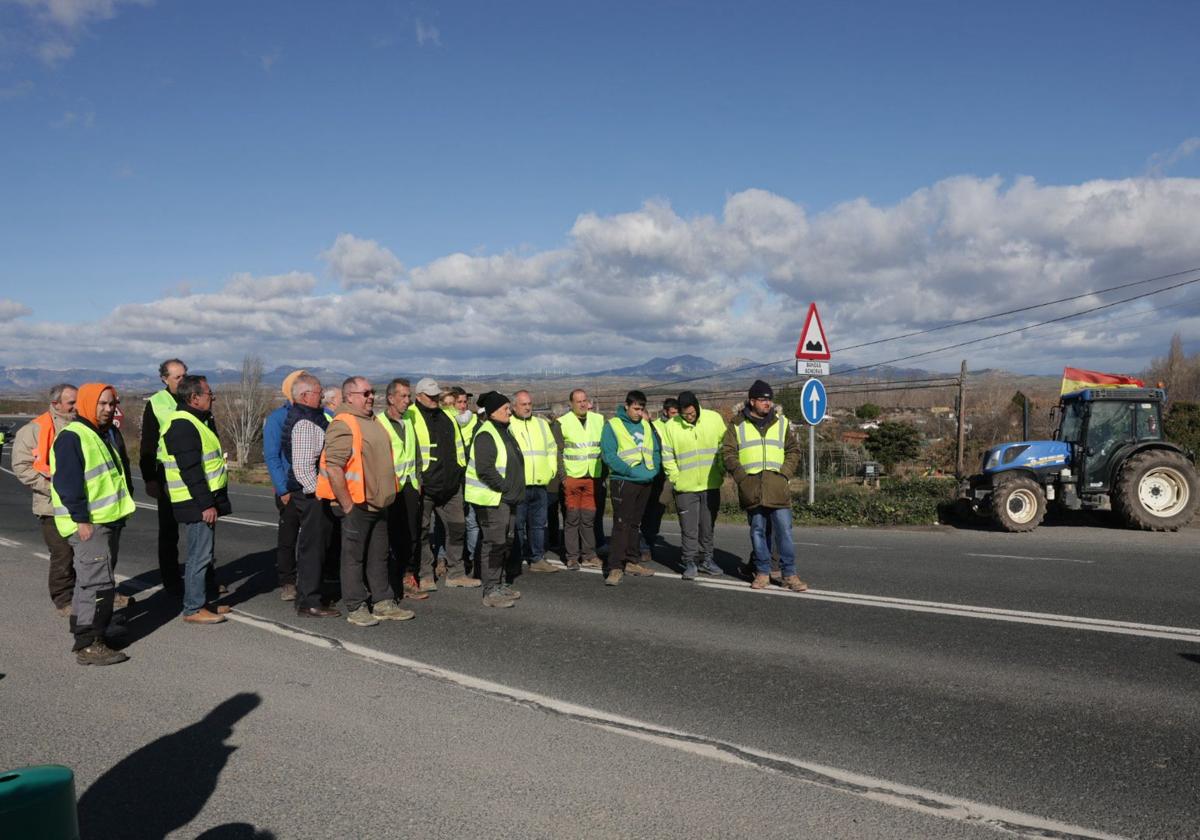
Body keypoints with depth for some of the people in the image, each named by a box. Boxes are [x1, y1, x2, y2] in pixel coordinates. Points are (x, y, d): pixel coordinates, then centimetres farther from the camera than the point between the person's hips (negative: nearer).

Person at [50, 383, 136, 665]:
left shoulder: (110, 434, 15)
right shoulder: (71, 437, -14)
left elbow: (123, 471, 25)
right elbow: (67, 482, -20)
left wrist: (124, 506, 21)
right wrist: (81, 519, -22)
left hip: (110, 520, 10)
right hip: (88, 525, -10)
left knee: (89, 580, 17)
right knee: (98, 582, -12)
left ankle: (84, 634, 28)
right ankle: (89, 646, -8)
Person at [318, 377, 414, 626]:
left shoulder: (371, 422, 14)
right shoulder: (343, 425, -15)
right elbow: (333, 468, -22)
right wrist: (347, 505, -20)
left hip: (377, 504, 9)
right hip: (356, 506, -9)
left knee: (379, 556, 14)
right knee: (354, 558, 2)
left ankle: (383, 603, 22)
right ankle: (356, 608, 10)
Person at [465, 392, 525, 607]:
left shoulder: (504, 431, 15)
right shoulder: (486, 435, -17)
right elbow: (485, 470, -26)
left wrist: (513, 490, 13)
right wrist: (505, 487, -19)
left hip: (506, 498, 10)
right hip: (491, 499, -10)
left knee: (505, 543, 16)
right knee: (494, 544, -8)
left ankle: (499, 584, 27)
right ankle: (490, 592, -2)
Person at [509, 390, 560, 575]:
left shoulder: (542, 424, 16)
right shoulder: (507, 425, -3)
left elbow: (552, 448, 24)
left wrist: (551, 470, 14)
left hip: (540, 485, 5)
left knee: (538, 524, 10)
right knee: (517, 525, 0)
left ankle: (537, 559, 18)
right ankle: (516, 561, 8)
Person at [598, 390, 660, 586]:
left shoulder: (646, 425, 12)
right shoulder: (613, 425, -5)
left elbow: (656, 451, 15)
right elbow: (609, 456, -13)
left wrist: (653, 470, -4)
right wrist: (631, 471, -20)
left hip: (645, 482, 6)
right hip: (623, 482, -6)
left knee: (634, 524, 15)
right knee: (621, 525, -10)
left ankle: (632, 561, 24)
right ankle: (615, 567, -9)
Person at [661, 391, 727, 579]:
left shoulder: (714, 419, -3)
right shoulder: (671, 426, -7)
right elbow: (667, 457, -1)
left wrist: (721, 472, 0)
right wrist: (677, 478, -6)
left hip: (711, 485, 2)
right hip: (686, 487, -2)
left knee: (708, 526, 12)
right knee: (689, 528, 1)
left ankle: (706, 559, 24)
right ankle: (690, 562, 11)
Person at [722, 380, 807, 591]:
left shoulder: (781, 423, 12)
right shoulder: (737, 425, 7)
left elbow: (794, 450, 14)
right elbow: (728, 453, 2)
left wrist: (785, 472, -1)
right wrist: (741, 476, -9)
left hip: (777, 487, 1)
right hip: (751, 488, 0)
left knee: (784, 531, -2)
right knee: (757, 532, 7)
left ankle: (789, 574, 5)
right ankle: (762, 572, 17)